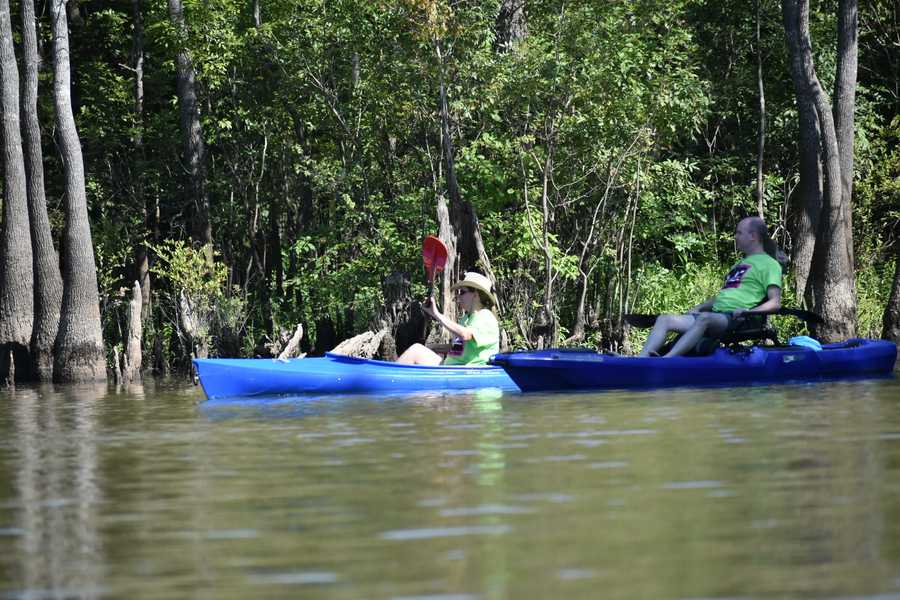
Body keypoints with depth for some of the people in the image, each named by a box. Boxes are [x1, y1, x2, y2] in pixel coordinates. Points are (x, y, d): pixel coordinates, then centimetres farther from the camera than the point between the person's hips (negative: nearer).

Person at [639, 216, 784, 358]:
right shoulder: (740, 264, 32)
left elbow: (775, 303, -6)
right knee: (664, 319, -9)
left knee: (704, 318, -40)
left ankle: (666, 360, -55)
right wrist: (699, 308, 17)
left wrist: (748, 312, -21)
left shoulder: (769, 264, 4)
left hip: (734, 319, -9)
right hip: (715, 314, 9)